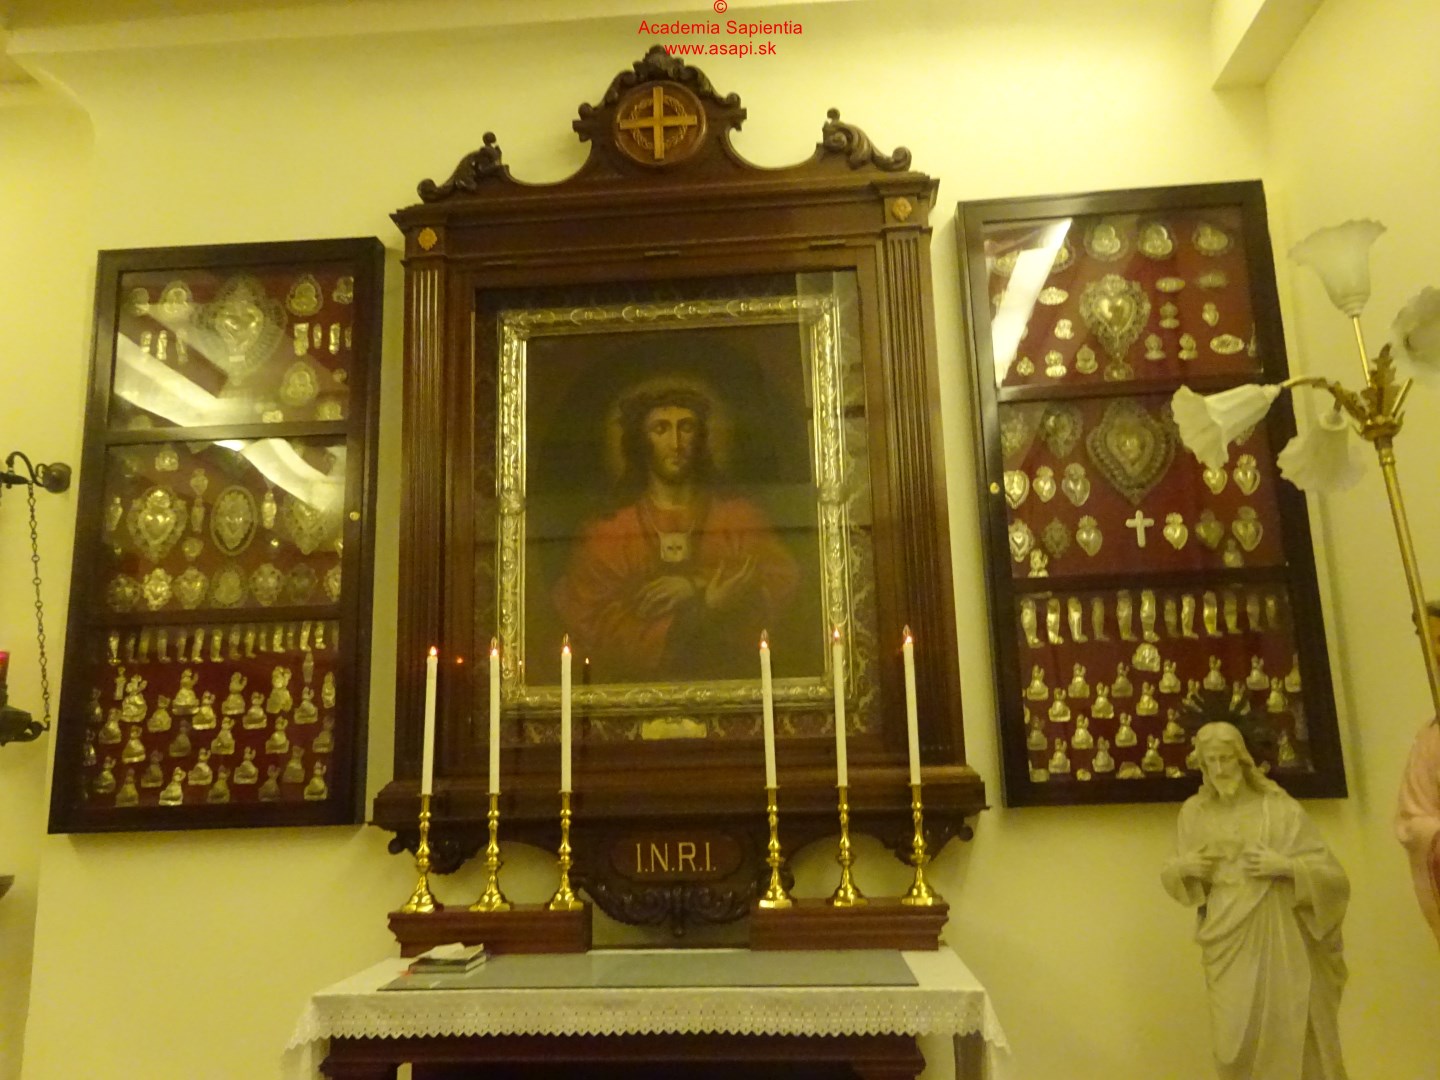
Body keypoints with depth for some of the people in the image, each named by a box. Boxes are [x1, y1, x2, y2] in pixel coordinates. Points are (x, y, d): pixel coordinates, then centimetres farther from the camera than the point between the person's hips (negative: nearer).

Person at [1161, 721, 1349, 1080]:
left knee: (1290, 1038, 2)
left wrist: (1286, 866, -20)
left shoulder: (1279, 808, -5)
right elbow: (1174, 875, 16)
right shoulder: (1194, 812, 5)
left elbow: (1333, 876, -4)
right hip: (1226, 943, 2)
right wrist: (1181, 867, -5)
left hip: (1278, 939, -2)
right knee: (1236, 1042, 2)